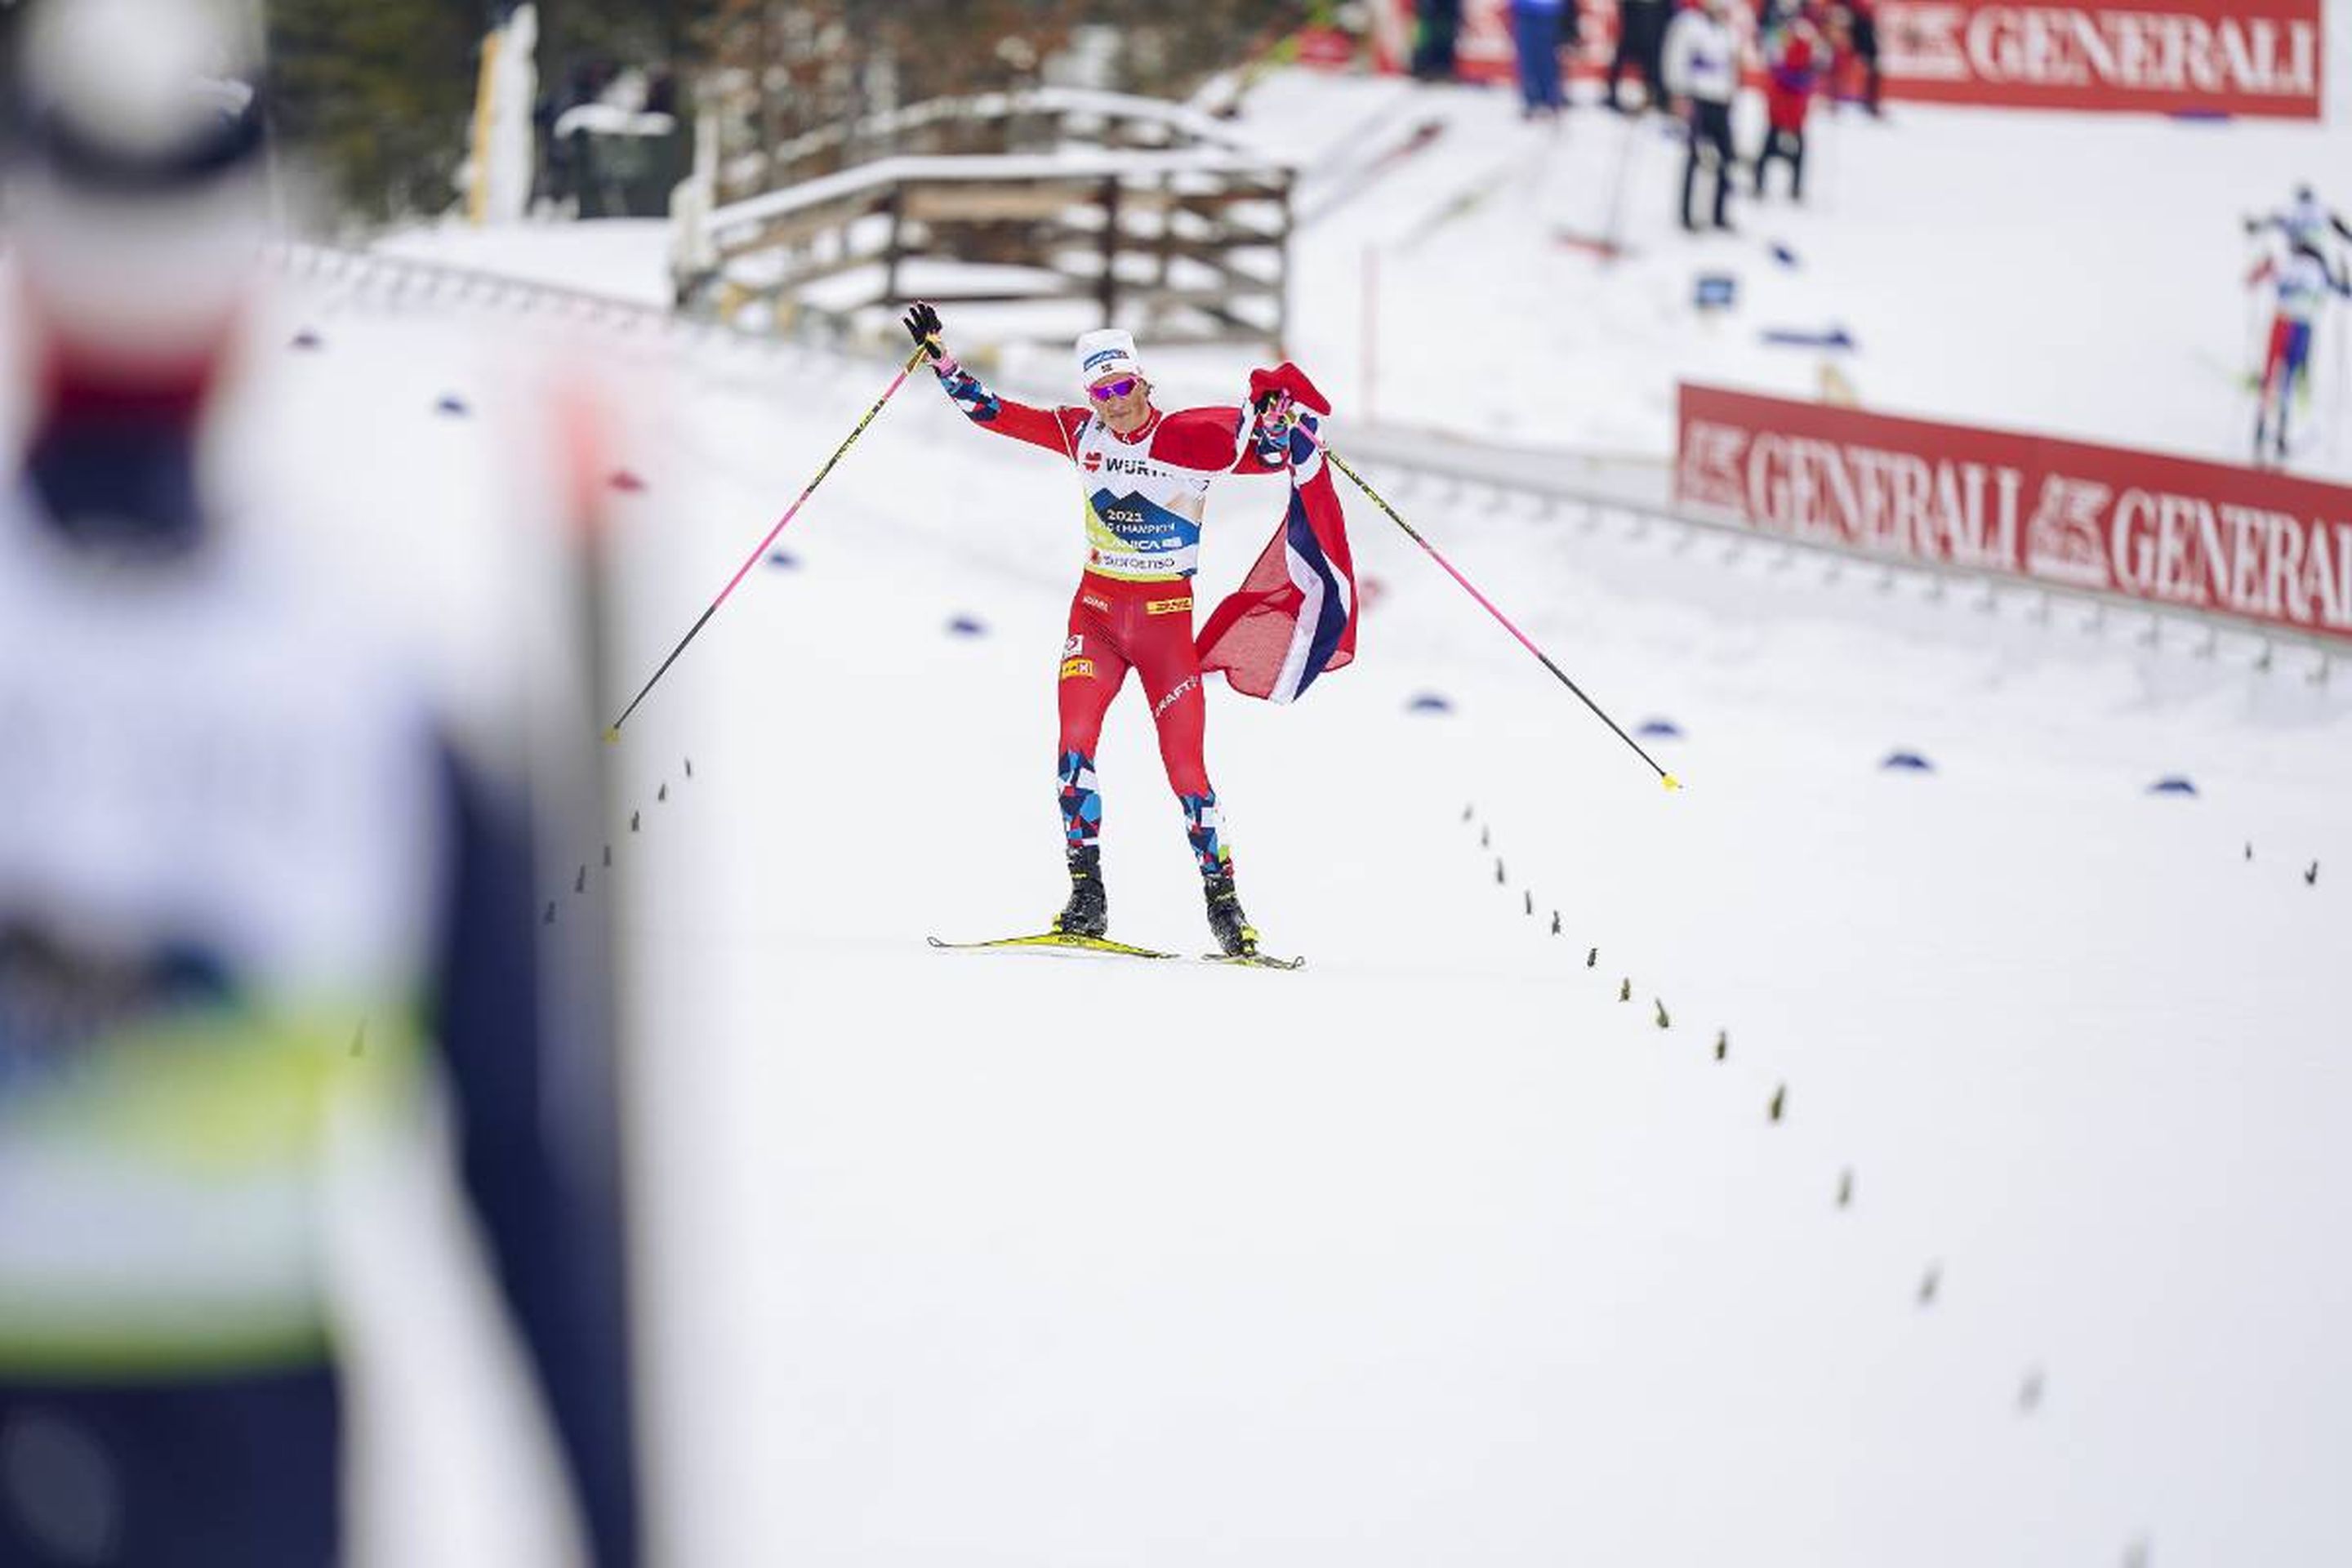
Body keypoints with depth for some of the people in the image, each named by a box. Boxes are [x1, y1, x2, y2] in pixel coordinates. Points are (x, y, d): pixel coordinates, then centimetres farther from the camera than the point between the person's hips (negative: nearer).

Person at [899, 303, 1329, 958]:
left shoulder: (1191, 438, -8)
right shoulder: (1082, 435, 2)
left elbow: (1269, 457, -9)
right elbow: (994, 412, 7)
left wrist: (1270, 413, -28)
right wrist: (939, 358, 2)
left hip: (1166, 618, -3)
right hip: (1097, 610, 3)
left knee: (1186, 769, -5)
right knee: (1075, 743, -15)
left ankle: (1224, 903, 7)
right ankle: (1086, 897, -11)